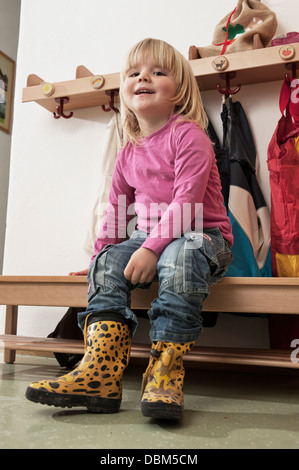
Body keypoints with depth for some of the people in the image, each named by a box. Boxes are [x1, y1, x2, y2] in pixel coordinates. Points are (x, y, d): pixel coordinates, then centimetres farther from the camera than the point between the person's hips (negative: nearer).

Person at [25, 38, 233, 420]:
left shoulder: (188, 134, -8)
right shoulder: (128, 154, 13)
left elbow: (186, 202, -20)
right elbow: (117, 211, 20)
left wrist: (153, 248, -29)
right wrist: (99, 253, 14)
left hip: (202, 234, -5)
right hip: (147, 237, 6)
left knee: (180, 256, -38)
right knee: (108, 263, -18)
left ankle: (165, 371, -33)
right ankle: (102, 373, -24)